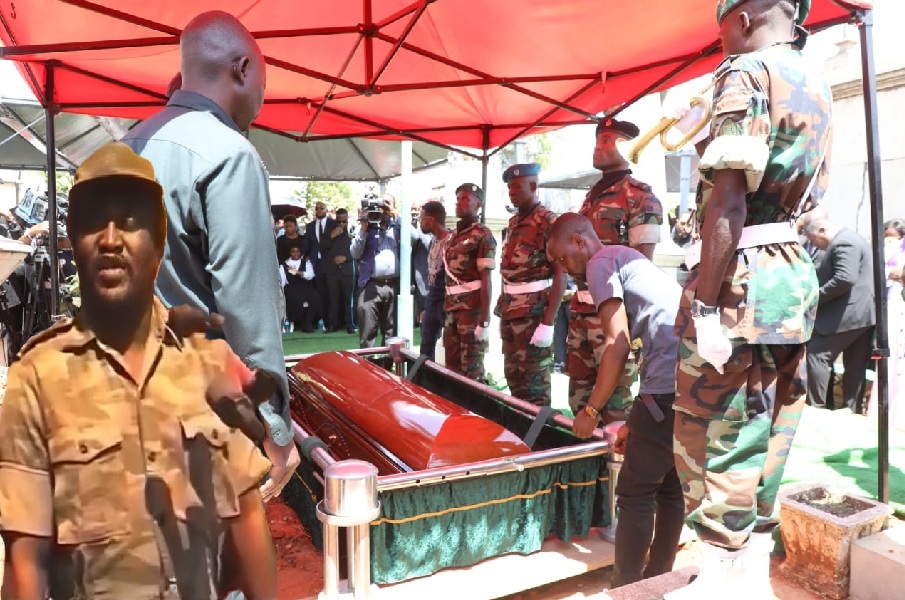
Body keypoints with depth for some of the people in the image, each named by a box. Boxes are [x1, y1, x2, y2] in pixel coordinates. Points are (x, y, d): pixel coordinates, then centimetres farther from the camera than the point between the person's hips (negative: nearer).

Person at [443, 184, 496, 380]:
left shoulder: (482, 235, -8)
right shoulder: (453, 236, 16)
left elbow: (486, 280, -14)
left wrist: (485, 321, -19)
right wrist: (446, 306, 16)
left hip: (472, 308, -8)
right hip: (452, 308, 8)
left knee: (472, 370, -1)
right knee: (452, 367, 15)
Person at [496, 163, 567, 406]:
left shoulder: (548, 222, -10)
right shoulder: (513, 223, 14)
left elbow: (560, 275, -15)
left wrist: (547, 323, -20)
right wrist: (503, 312, 16)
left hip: (533, 312, -8)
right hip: (510, 311, 8)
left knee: (534, 384, -2)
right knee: (513, 377, 14)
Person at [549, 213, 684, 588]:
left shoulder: (601, 263, 2)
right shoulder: (630, 261, 29)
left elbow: (618, 345, -10)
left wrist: (592, 410, -1)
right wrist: (638, 424, 27)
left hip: (674, 383, -10)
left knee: (635, 492, 2)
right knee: (671, 487, 19)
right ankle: (657, 582, 30)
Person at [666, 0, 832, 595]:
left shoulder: (746, 73, -9)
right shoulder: (818, 87, 19)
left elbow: (728, 202, -20)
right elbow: (808, 199, 18)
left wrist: (704, 304, -21)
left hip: (742, 274, -9)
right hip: (797, 275, 9)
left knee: (711, 433, -1)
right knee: (768, 433, 14)